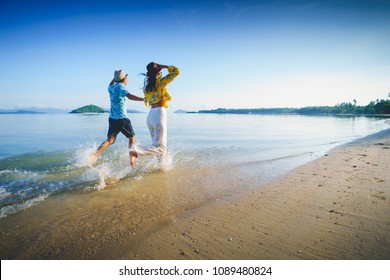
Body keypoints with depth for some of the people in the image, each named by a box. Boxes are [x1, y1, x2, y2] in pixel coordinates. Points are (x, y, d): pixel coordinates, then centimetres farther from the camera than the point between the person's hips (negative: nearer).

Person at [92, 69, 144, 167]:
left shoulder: (111, 88, 12)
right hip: (122, 118, -7)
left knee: (110, 140, 8)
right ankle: (132, 159, 6)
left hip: (112, 118, 7)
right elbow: (130, 96, -27)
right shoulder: (120, 86, -9)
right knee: (132, 137, 10)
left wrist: (115, 77, 45)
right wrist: (145, 99, -32)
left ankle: (94, 155, -7)